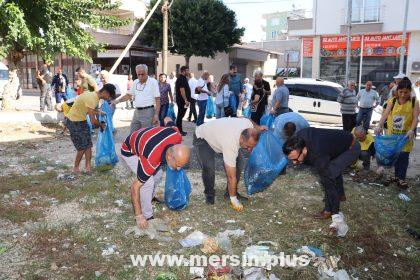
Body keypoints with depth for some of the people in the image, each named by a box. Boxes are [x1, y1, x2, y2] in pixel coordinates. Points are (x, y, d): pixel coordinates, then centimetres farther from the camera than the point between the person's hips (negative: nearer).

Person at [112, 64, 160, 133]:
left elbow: (157, 99, -10)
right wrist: (118, 101, 5)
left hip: (148, 111, -7)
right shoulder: (135, 82, 10)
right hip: (137, 111, 7)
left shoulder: (153, 82, -8)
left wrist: (156, 114, -17)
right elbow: (129, 95, 19)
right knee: (132, 134, 12)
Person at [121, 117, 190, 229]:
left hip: (142, 140, 7)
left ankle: (148, 200, 38)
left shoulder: (177, 136, -28)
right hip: (130, 150, -7)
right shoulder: (150, 161, -42)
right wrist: (138, 216, -25)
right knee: (148, 182, -19)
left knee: (157, 175, 13)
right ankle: (147, 216, -1)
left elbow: (168, 119, -7)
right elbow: (135, 186, -30)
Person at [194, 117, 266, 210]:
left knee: (239, 160, -8)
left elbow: (246, 120, 3)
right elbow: (231, 177, -35)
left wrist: (258, 127, -9)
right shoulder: (230, 145, -43)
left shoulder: (249, 126, -27)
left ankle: (231, 192, 7)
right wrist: (234, 200, -28)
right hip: (203, 138, -7)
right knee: (208, 167, -27)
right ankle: (209, 194, -1)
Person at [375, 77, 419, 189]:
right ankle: (397, 175, 26)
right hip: (393, 133, 2)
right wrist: (379, 126, -29)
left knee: (404, 156, -1)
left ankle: (402, 178, 11)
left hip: (406, 134, -2)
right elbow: (385, 114, -12)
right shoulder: (392, 101, -1)